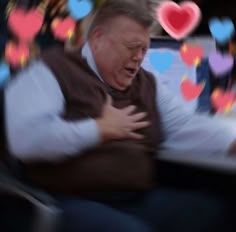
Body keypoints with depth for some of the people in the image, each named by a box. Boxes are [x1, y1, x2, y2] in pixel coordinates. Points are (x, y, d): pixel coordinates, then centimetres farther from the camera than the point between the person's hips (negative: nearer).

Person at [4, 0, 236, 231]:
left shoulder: (146, 84, 19)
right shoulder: (52, 71, -4)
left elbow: (187, 126, 13)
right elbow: (25, 138, -19)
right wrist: (102, 129, -10)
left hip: (143, 199, 7)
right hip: (76, 203, -6)